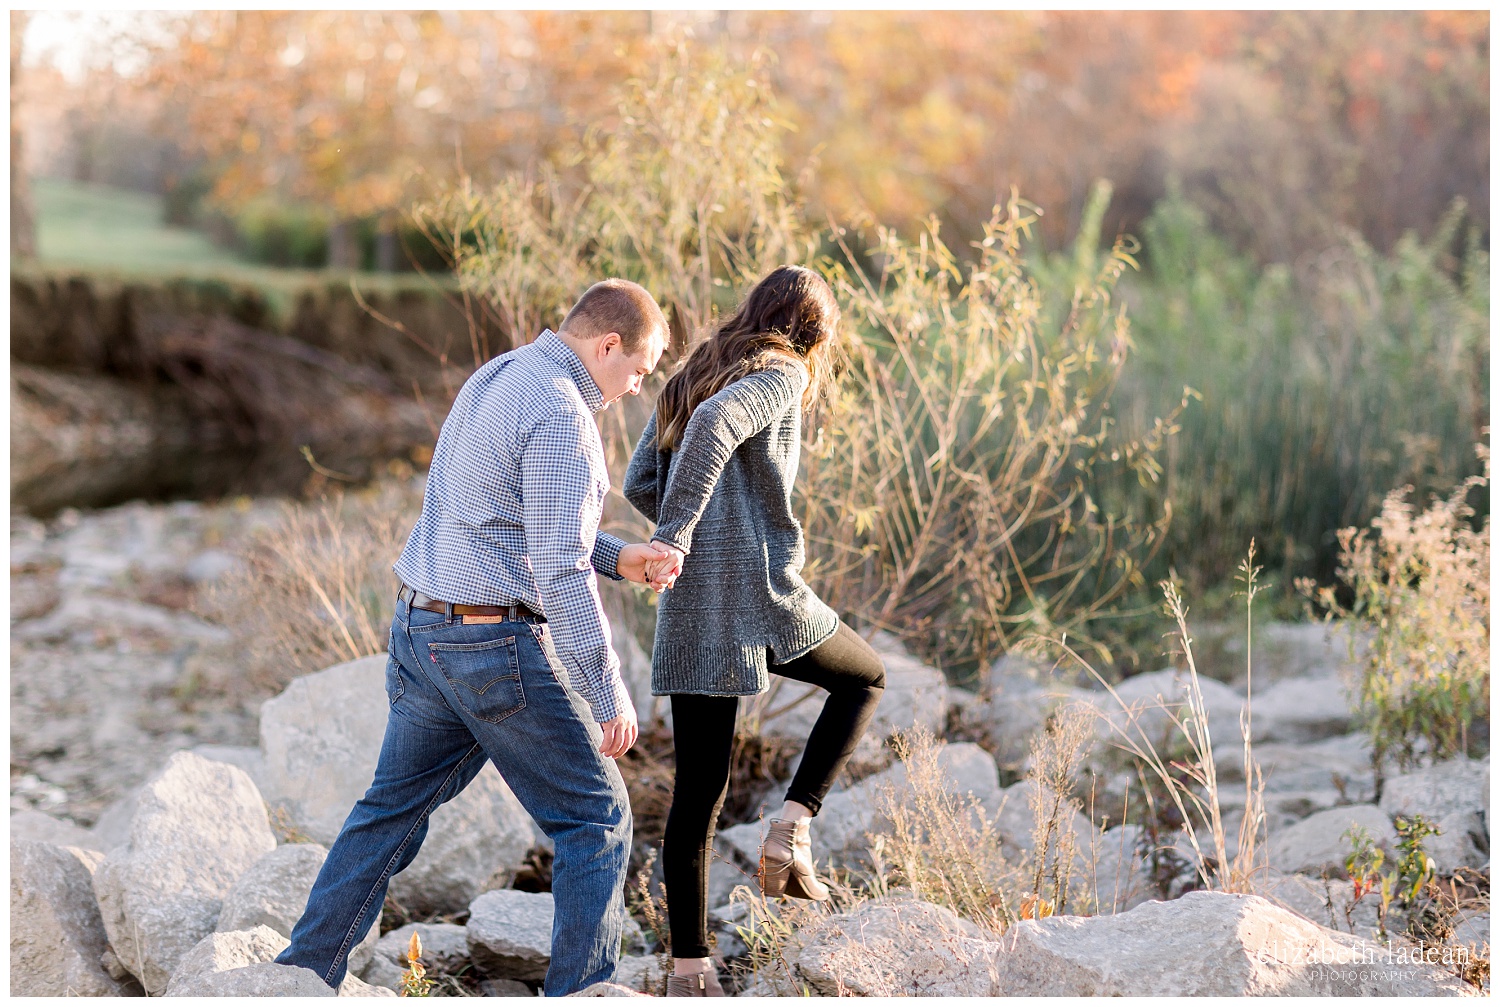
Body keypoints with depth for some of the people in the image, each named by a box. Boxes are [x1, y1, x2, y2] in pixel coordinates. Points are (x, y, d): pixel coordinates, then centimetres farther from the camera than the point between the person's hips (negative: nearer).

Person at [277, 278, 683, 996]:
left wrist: (618, 559, 11)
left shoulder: (494, 382, 13)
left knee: (393, 810, 19)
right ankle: (579, 994, 6)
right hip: (495, 645, -9)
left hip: (421, 630, 9)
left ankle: (301, 976, 23)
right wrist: (609, 696, -17)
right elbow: (559, 572, -22)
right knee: (595, 818, 4)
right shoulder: (559, 415, -18)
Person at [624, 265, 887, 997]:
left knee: (697, 792, 10)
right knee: (865, 678, 22)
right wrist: (678, 534, -24)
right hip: (762, 599, -6)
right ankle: (791, 828, 6)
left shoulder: (690, 377, 17)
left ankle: (688, 967, 10)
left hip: (689, 612, 6)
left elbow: (640, 484, 14)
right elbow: (716, 422, -24)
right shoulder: (783, 375, -4)